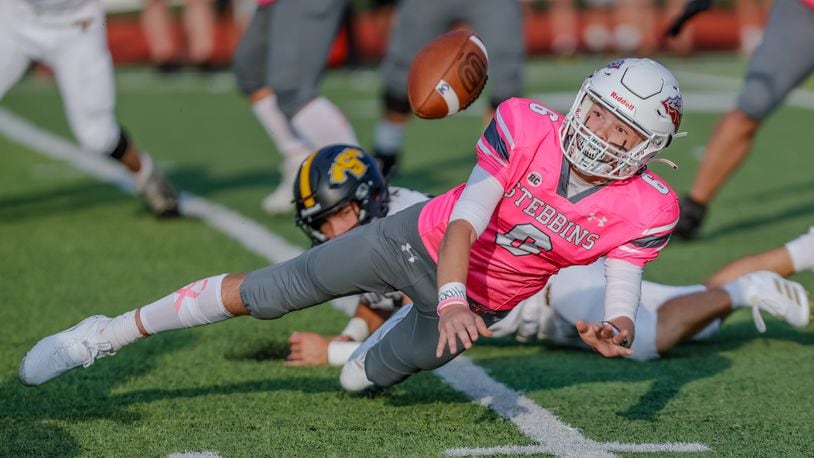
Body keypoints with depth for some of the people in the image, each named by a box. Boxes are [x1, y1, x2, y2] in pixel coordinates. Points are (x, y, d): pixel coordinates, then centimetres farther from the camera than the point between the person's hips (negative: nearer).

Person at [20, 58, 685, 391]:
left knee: (369, 377, 17)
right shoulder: (527, 129, -26)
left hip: (481, 301, 2)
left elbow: (624, 306, -18)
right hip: (420, 242, -2)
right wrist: (451, 298, -44)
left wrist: (616, 333, -42)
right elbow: (464, 222, -28)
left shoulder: (642, 211, -20)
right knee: (264, 294, -4)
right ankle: (106, 336, 8)